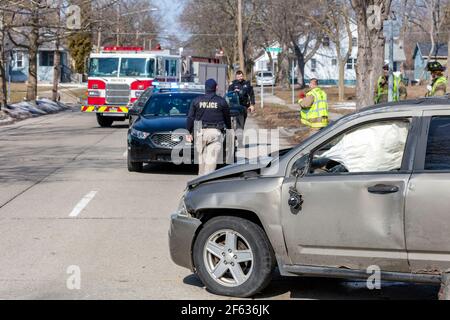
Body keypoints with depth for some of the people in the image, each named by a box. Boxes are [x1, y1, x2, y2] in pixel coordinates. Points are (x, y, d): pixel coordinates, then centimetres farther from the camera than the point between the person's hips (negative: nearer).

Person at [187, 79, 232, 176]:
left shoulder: (197, 101, 7)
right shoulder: (221, 101, 4)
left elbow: (190, 118, 7)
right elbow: (227, 118, 12)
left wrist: (190, 132, 10)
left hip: (200, 132, 2)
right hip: (215, 132, -2)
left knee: (201, 158, 13)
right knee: (211, 159, -6)